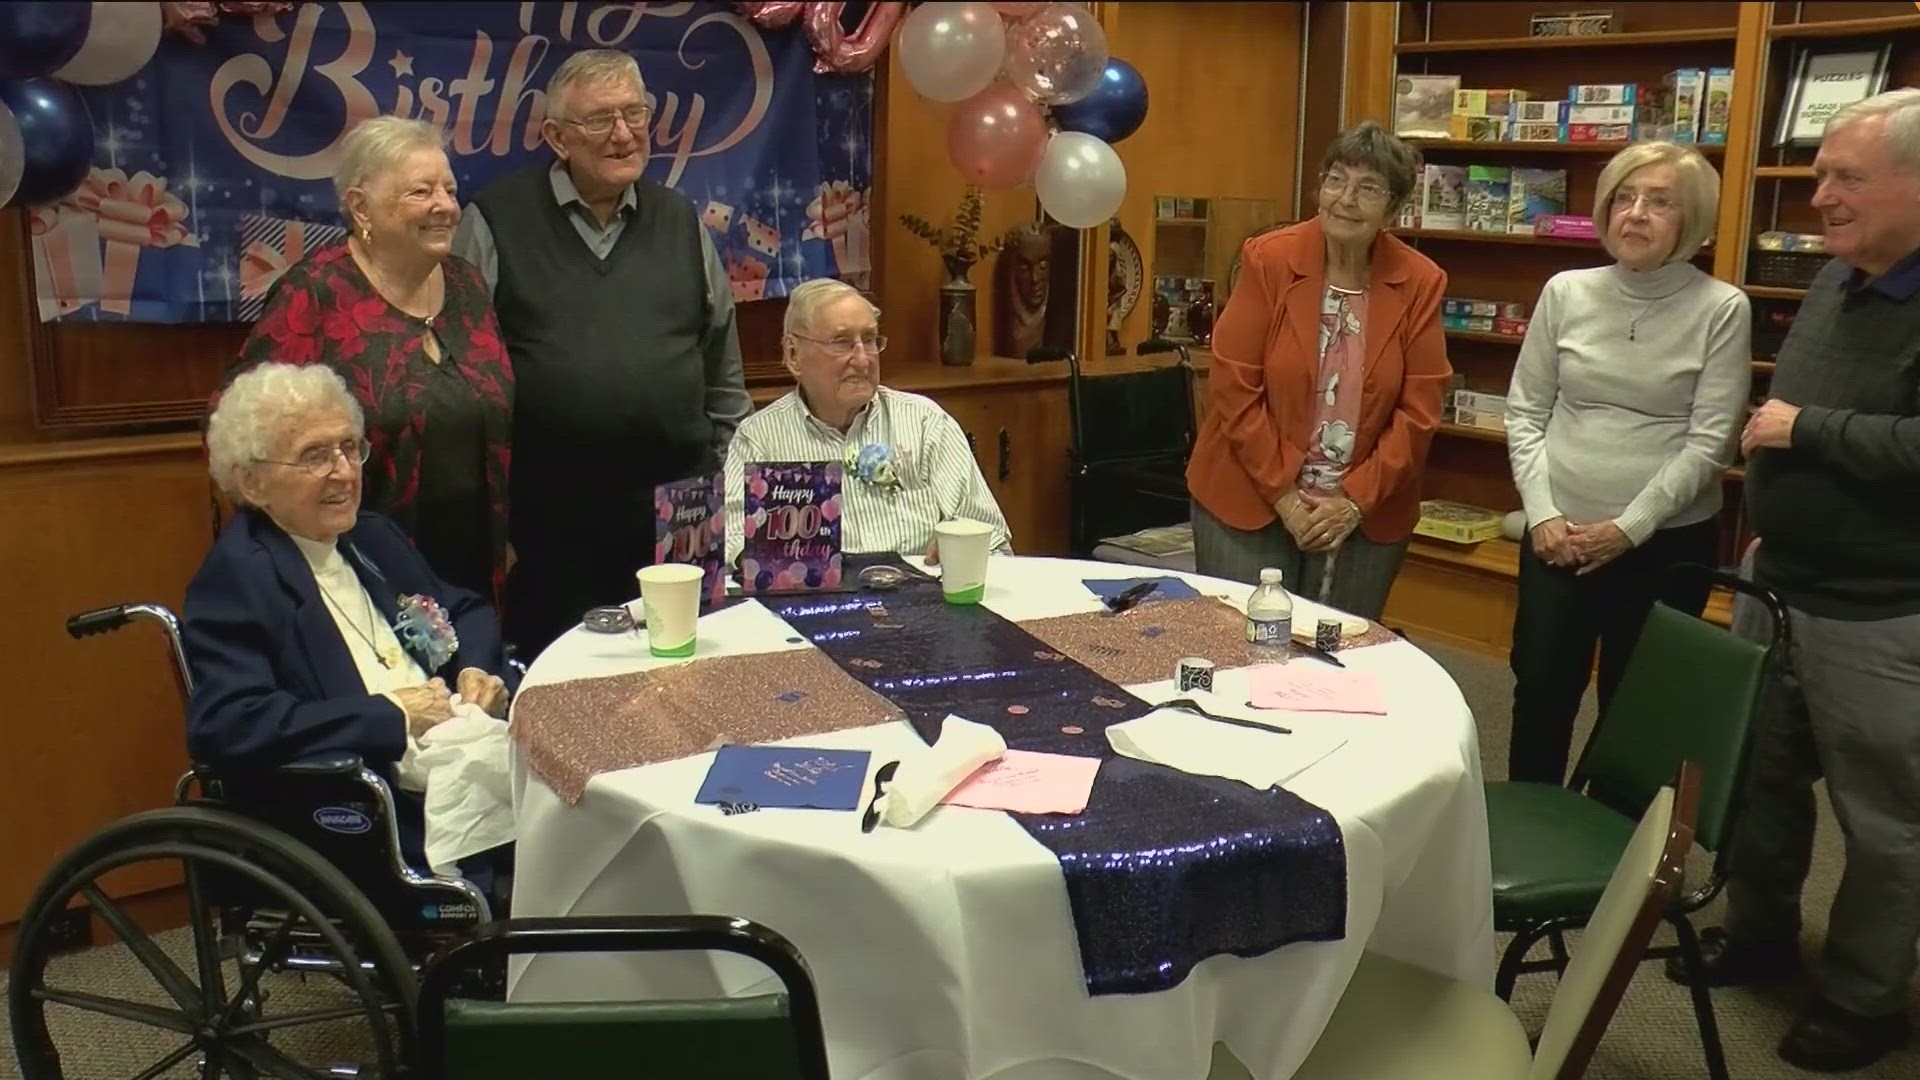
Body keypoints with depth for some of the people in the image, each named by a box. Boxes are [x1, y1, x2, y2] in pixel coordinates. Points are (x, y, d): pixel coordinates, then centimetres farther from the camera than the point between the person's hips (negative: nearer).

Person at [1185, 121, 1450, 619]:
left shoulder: (1420, 283, -3)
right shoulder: (1268, 259, -8)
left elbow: (1419, 409, -2)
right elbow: (1234, 388, -9)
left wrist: (1356, 500, -9)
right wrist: (1283, 494, -11)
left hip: (1367, 515, 2)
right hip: (1249, 502, -1)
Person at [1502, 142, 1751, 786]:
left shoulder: (1722, 308, -7)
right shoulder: (1567, 292, 1)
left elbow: (1709, 442, -9)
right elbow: (1525, 411, 3)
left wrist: (1629, 528, -13)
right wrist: (1543, 514, -6)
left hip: (1668, 542, -2)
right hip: (1560, 534, 2)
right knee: (1540, 693, 7)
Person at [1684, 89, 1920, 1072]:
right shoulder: (1837, 280, 7)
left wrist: (1805, 428, -20)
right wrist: (1770, 525, 11)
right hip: (1780, 588, 8)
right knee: (1762, 776, 20)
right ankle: (1759, 933, 40)